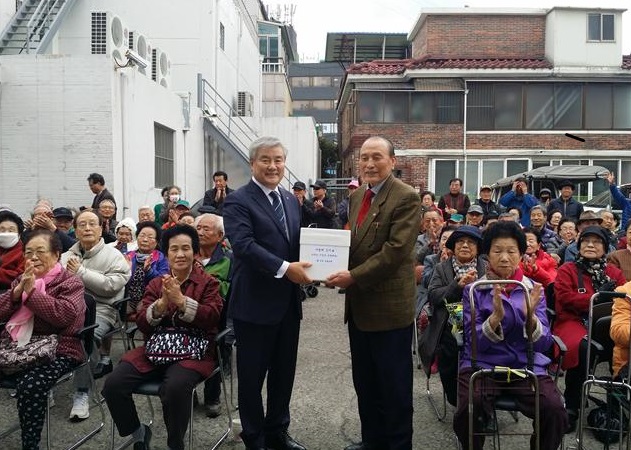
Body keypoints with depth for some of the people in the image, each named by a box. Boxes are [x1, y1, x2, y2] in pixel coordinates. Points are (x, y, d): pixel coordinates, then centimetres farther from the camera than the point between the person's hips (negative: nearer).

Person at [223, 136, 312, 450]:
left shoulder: (291, 200, 13)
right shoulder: (238, 201, -10)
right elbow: (244, 245, -23)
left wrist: (306, 265, -5)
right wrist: (284, 268, -29)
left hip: (289, 302, 7)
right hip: (255, 303, -6)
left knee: (284, 372, 18)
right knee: (252, 375, 9)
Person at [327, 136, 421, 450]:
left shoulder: (406, 197, -13)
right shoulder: (358, 195, 12)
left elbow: (396, 249, -21)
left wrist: (354, 276, -22)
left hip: (389, 304, -8)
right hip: (358, 303, 8)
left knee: (394, 384, 7)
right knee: (364, 381, 18)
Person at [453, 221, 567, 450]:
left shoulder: (533, 290, 7)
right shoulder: (474, 290, 2)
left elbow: (543, 344, -2)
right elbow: (474, 342, -7)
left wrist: (530, 317, -22)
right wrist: (496, 317, -25)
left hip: (527, 366, 2)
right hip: (483, 365, -1)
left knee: (555, 411, -26)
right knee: (469, 410, -30)